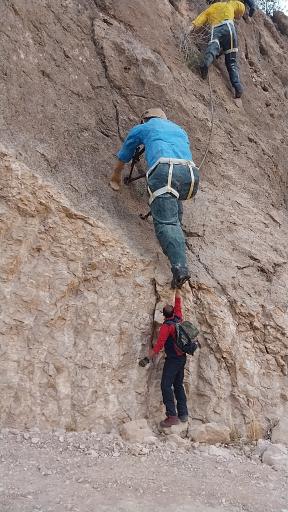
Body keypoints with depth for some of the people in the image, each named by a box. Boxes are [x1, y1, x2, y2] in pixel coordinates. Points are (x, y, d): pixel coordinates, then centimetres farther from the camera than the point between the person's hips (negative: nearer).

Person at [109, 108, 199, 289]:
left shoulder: (142, 128, 30)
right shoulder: (180, 130, 41)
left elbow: (123, 157, 43)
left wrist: (115, 179, 59)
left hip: (164, 171, -4)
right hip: (191, 173, 5)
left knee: (166, 222, -14)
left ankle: (180, 267, -33)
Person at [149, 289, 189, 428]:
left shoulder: (166, 325, -15)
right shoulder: (179, 319, 6)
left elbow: (160, 342, -19)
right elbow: (178, 307, 23)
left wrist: (153, 352, -6)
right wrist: (177, 295, 34)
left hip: (172, 359, -9)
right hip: (182, 357, 9)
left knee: (166, 385, -11)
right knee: (178, 385, 15)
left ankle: (172, 416, -18)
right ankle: (183, 414, 14)